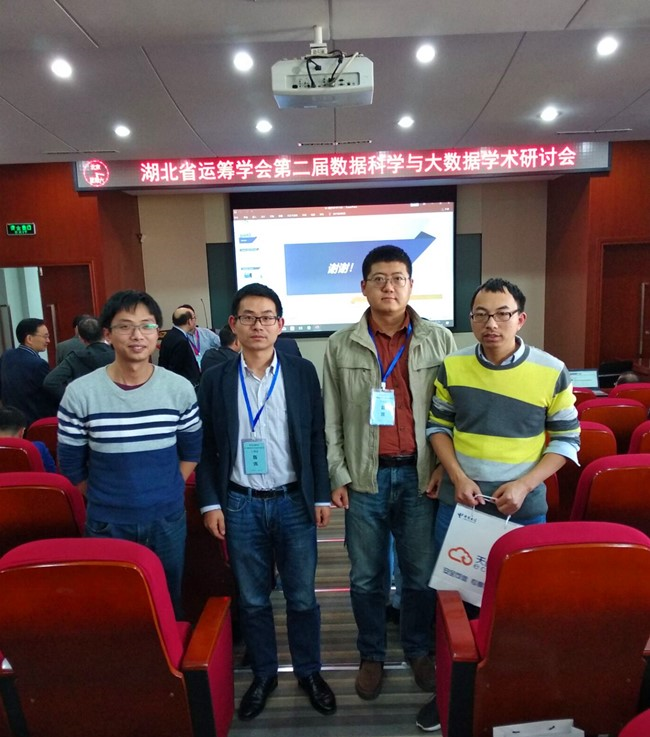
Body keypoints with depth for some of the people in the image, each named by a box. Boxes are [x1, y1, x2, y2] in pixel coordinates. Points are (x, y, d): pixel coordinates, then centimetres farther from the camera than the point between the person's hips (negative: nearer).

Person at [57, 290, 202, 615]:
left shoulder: (180, 389, -8)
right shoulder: (79, 393, -13)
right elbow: (71, 465, -1)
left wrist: (164, 493, 4)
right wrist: (105, 499, 5)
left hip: (168, 520, 1)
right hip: (106, 524, -1)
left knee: (169, 603, 19)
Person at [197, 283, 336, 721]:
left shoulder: (303, 373, -2)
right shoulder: (216, 379, -1)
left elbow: (316, 439, 1)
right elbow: (207, 447, 3)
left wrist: (321, 496, -1)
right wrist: (210, 503, -2)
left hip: (293, 502, 0)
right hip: (240, 505, 1)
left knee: (302, 596, 13)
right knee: (253, 599, 16)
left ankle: (309, 672, 36)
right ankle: (263, 675, 37)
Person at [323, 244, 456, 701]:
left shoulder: (439, 340, 1)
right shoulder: (341, 345, 1)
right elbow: (331, 418, 2)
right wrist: (338, 476, -1)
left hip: (421, 474, 0)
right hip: (364, 477, 0)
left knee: (422, 574, 14)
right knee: (366, 577, 14)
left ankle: (419, 651, 39)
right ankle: (371, 655, 37)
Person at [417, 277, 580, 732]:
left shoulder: (552, 372, -9)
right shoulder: (451, 367, -5)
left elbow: (567, 439, -3)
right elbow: (438, 426, 4)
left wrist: (524, 485, -15)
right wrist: (457, 476, -10)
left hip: (524, 509, -1)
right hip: (458, 504, 2)